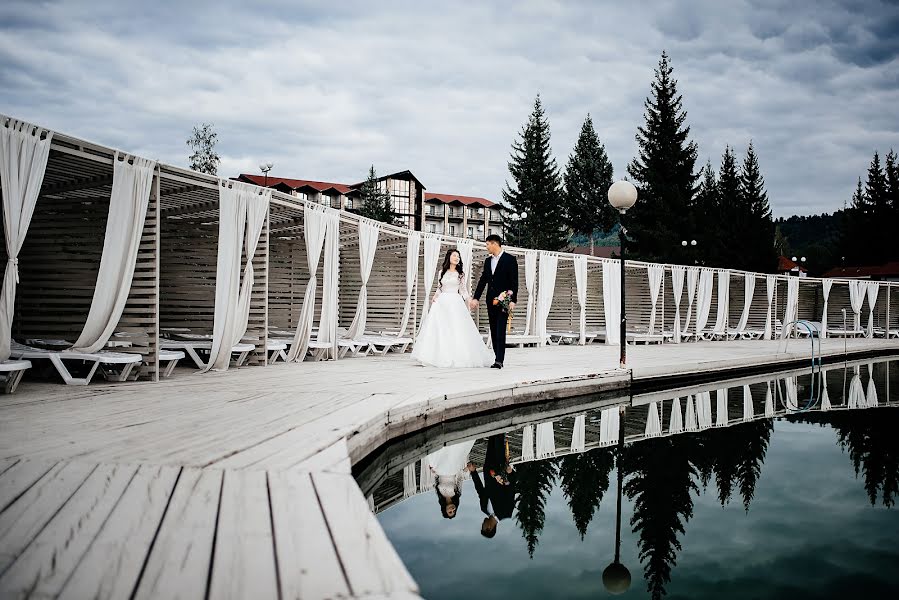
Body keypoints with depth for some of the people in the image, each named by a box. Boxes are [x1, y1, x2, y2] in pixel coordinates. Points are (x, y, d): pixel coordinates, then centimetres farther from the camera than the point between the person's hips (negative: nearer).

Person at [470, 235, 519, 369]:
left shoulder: (510, 259, -4)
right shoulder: (488, 261, 15)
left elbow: (514, 281, -8)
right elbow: (483, 280, 15)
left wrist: (513, 300, -15)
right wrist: (476, 298, 8)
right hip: (491, 301, 7)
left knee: (500, 331, -13)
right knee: (494, 331, 7)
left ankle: (499, 360, -17)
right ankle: (498, 358, 12)